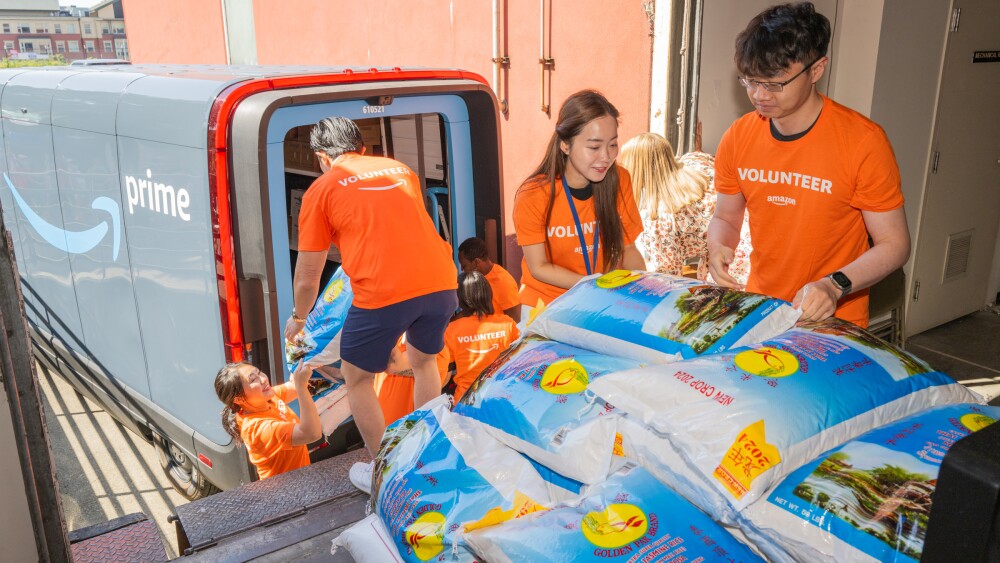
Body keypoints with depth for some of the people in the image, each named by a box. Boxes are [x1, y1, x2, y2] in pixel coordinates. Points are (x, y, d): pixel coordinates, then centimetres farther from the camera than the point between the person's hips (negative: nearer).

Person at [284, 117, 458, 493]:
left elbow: (307, 278, 13)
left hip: (383, 293, -5)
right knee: (423, 362, 31)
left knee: (356, 379, 20)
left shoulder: (321, 190, 10)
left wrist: (298, 319, 32)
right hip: (440, 283, 5)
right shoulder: (399, 169, 22)